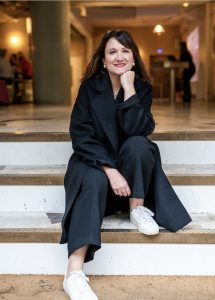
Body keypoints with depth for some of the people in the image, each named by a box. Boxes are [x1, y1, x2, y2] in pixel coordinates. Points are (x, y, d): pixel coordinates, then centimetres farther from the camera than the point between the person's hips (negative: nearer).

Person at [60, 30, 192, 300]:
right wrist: (109, 169, -27)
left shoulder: (142, 87, -4)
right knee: (95, 181, -35)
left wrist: (129, 89, -25)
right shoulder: (90, 88, -8)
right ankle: (74, 272, -44)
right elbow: (80, 136, -16)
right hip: (95, 161, -1)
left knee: (138, 144, -31)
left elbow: (137, 130, -20)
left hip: (129, 162, 2)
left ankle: (137, 208, -12)